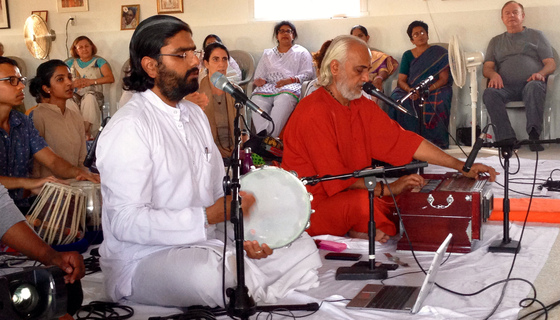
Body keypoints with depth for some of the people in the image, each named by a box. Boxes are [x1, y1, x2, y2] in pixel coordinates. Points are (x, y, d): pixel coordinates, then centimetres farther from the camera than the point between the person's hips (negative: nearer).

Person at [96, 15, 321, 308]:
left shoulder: (195, 114, 15)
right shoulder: (129, 127, -15)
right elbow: (126, 223, -23)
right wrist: (208, 217, -23)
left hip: (205, 244, 8)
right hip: (144, 261, -8)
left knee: (302, 246, -2)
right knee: (208, 274, -38)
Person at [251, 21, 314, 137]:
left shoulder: (301, 52, 23)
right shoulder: (267, 54, 32)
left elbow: (308, 74, 10)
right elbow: (259, 76, 25)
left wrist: (290, 80, -8)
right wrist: (259, 81, -1)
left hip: (290, 86, -2)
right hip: (269, 86, 3)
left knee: (285, 98, -41)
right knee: (257, 100, -35)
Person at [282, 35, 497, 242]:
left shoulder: (362, 106, 9)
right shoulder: (315, 112, -18)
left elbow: (403, 140, 7)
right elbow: (334, 177, -21)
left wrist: (462, 166, 2)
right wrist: (389, 188, -23)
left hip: (349, 194, 8)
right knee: (361, 202, -36)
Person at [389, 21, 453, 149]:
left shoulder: (440, 53, 8)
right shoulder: (407, 55, 14)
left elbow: (444, 79, -1)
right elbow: (401, 80, 6)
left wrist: (427, 90, -19)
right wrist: (410, 90, -18)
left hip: (435, 89, -1)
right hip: (410, 91, 2)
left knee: (438, 101, -37)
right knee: (397, 99, -32)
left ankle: (435, 140, -29)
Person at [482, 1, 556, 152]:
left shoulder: (536, 35, 21)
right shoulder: (496, 41, 27)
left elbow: (551, 64, 11)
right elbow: (487, 67, 16)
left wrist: (541, 73, -13)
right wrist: (494, 74, -10)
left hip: (531, 83, -2)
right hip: (506, 87, 2)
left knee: (534, 87, -39)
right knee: (489, 93, -33)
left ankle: (534, 134, -46)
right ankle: (507, 138, -40)